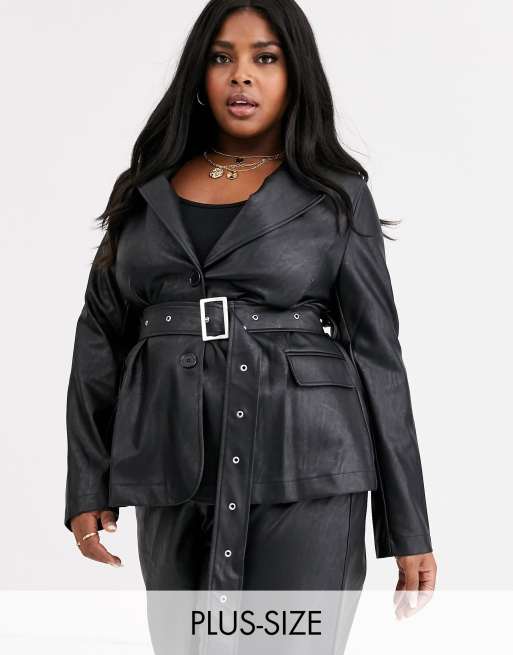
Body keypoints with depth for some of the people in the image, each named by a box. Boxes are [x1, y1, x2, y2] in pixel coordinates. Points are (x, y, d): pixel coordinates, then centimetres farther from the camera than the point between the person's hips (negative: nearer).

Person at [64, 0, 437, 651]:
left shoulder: (336, 195, 3)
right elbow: (100, 341, 11)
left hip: (302, 473, -3)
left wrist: (408, 528, -1)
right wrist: (87, 488, 3)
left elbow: (376, 354, 1)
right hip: (177, 474, 3)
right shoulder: (147, 191, 10)